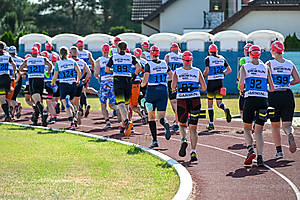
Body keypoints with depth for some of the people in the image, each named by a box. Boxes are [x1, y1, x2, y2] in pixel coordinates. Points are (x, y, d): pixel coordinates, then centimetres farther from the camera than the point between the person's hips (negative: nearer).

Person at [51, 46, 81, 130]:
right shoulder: (72, 61, 4)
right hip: (73, 84, 3)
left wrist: (52, 83, 19)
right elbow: (79, 72, -5)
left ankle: (72, 123, -15)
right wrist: (78, 80, 12)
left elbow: (55, 77, -2)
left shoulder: (58, 63, -3)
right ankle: (74, 117, 7)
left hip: (64, 85, -3)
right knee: (69, 103, 23)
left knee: (66, 105, -3)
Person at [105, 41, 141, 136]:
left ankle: (127, 121, -36)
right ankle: (123, 126, 19)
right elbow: (138, 67, -6)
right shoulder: (131, 57, 6)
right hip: (127, 81, 2)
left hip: (117, 81, -2)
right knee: (126, 104, 15)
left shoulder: (113, 57, 4)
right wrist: (134, 74, 11)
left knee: (121, 104, -11)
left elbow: (107, 69, 2)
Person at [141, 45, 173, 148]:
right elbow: (172, 77, 12)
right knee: (161, 116, 0)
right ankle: (165, 124, -37)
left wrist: (142, 84, 7)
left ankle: (155, 140, 6)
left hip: (152, 90, -3)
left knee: (151, 117, 12)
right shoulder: (164, 64, 6)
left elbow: (145, 80, -14)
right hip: (163, 90, 3)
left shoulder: (149, 64, -7)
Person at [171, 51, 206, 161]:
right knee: (193, 128, 5)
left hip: (181, 100, 0)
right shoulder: (197, 71, 4)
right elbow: (204, 87, 3)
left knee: (182, 124, 19)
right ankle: (193, 152, -6)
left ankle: (184, 140, -10)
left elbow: (173, 86, -9)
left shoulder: (177, 72, 2)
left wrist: (174, 88, 14)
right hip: (195, 100, 0)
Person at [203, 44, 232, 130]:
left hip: (211, 82, -3)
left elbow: (207, 70, -17)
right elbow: (229, 70, 7)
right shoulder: (222, 58, 8)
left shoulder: (208, 59, -5)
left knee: (210, 103, 8)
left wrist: (203, 77, 1)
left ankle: (211, 123, 7)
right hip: (220, 82, 3)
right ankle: (225, 109, -30)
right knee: (219, 102, 6)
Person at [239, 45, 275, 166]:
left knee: (247, 128, 14)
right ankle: (260, 157, -6)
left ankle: (250, 150, -9)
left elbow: (241, 84, -9)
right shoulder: (265, 68, 9)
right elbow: (272, 88, 7)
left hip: (250, 99, -2)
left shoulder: (245, 67, 3)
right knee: (259, 131, 7)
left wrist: (242, 90, 11)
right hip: (263, 99, 2)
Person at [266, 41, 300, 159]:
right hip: (288, 95, 2)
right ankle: (290, 134, -30)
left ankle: (279, 151, 2)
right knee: (287, 123, 5)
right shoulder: (290, 64, 6)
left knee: (275, 125, 9)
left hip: (274, 96, -2)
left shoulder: (269, 64, -5)